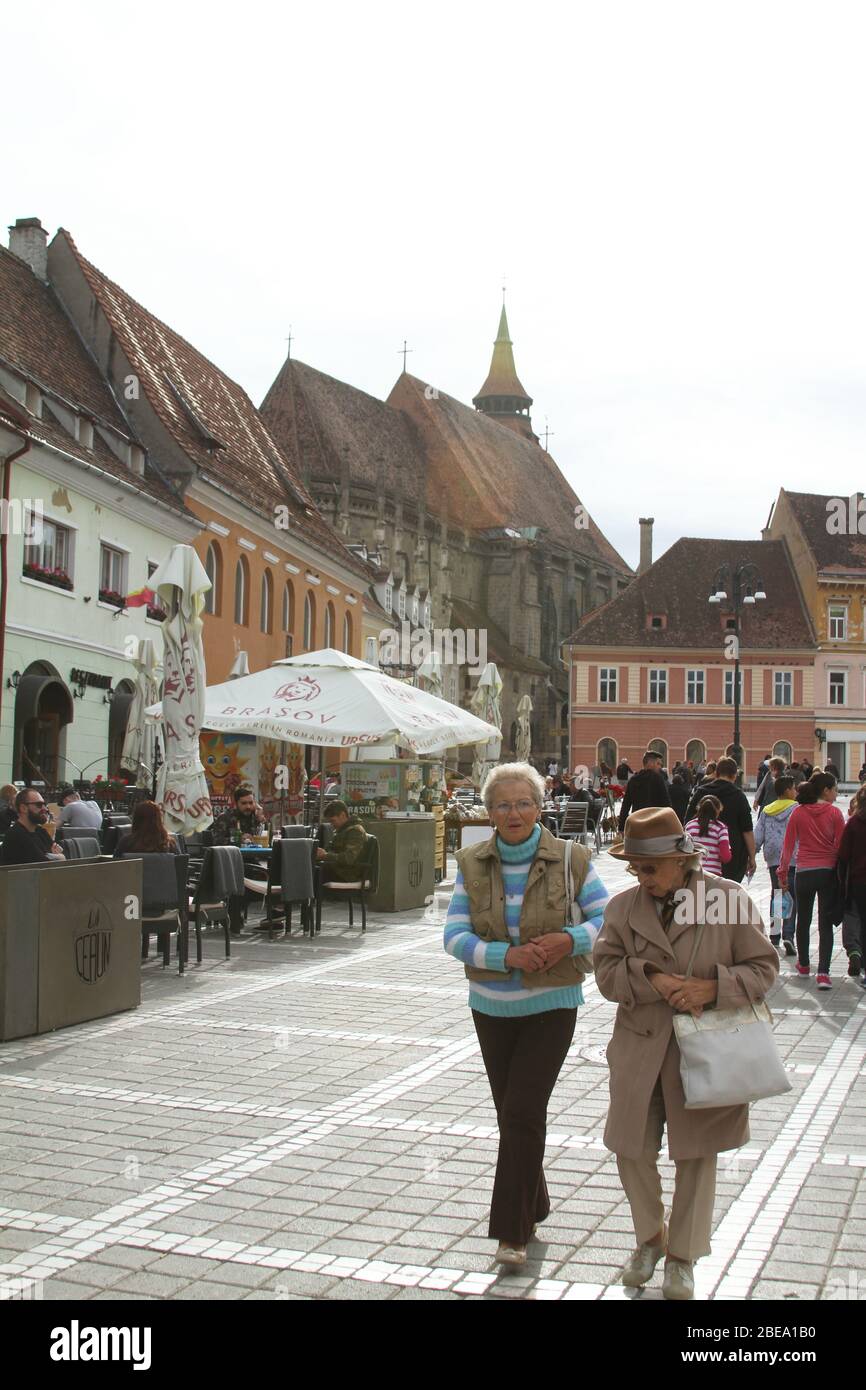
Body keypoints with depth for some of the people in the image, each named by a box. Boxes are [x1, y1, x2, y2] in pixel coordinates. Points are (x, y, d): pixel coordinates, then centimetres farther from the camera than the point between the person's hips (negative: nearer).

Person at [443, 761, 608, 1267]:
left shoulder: (571, 859, -8)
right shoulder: (472, 864, -3)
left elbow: (606, 919, -3)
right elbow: (455, 936, -7)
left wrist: (571, 939, -23)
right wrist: (507, 956, -23)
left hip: (551, 1004, -3)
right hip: (492, 1005, 3)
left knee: (523, 1112, -10)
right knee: (512, 1114, 14)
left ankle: (513, 1231, 1)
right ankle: (533, 1209, 34)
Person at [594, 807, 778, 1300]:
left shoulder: (730, 899, -8)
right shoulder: (624, 906, 0)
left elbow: (763, 967, -5)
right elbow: (606, 971, -3)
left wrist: (713, 987, -20)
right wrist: (651, 977, -20)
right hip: (640, 1050, 3)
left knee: (697, 1156, 10)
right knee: (632, 1149, 8)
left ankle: (683, 1255, 29)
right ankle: (650, 1238, 35)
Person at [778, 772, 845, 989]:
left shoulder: (798, 813, -2)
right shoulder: (834, 813, -7)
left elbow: (788, 845, 1)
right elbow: (841, 846, -5)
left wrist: (782, 873, 9)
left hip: (804, 873, 2)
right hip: (829, 873, -2)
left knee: (803, 920, 18)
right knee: (825, 924, 1)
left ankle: (803, 965, 33)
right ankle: (823, 973, -9)